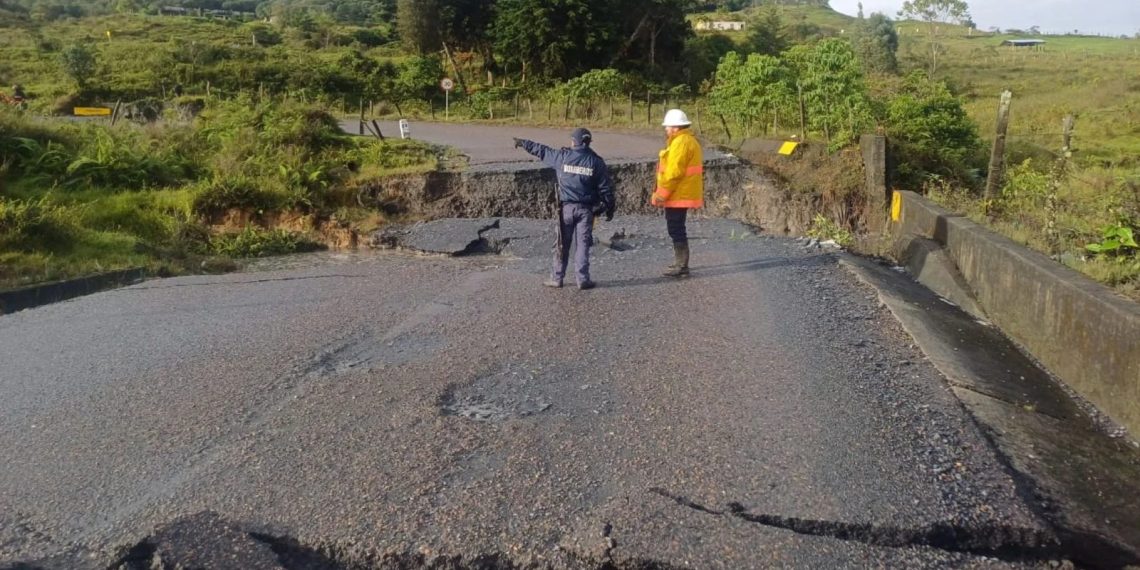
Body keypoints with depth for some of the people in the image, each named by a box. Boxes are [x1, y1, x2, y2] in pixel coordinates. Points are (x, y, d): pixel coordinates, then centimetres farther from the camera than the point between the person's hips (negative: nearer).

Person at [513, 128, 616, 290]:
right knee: (583, 244, 4)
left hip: (567, 207, 0)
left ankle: (557, 278, 14)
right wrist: (609, 208, 10)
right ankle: (583, 280, 5)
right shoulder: (596, 162, -1)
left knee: (562, 244, 8)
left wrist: (524, 143, 28)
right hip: (586, 209, 0)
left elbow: (542, 151, 12)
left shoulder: (562, 157, -2)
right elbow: (605, 187, 1)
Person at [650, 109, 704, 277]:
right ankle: (680, 263, 25)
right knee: (677, 229, 17)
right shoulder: (687, 141, 16)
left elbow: (674, 172, -23)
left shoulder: (681, 143, -17)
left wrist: (661, 195, -18)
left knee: (676, 229, -5)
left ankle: (681, 266, 0)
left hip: (678, 195, -10)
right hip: (682, 194, 10)